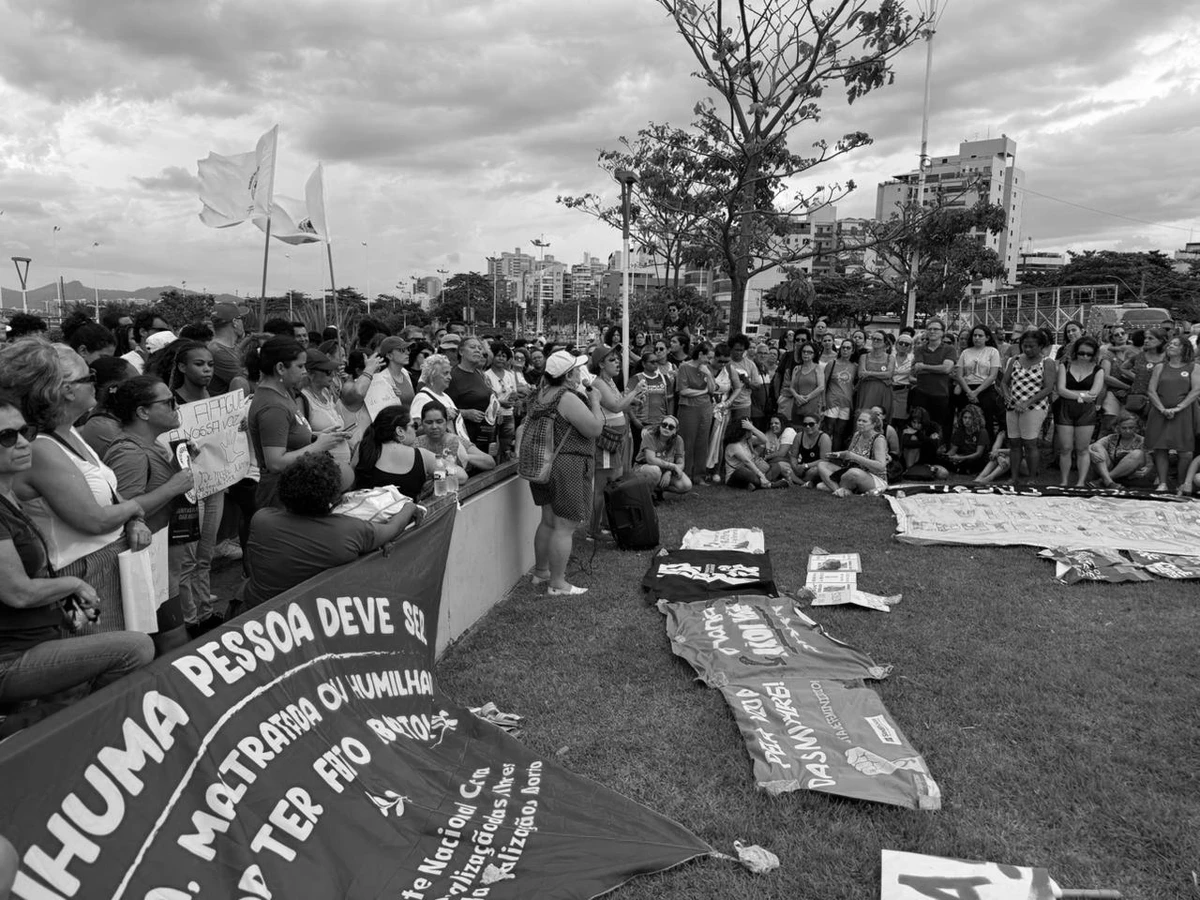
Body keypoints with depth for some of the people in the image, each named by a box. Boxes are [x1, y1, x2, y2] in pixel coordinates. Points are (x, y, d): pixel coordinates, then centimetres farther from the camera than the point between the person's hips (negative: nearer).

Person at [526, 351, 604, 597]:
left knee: (548, 521, 21)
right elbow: (594, 429, -19)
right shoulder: (568, 398, -20)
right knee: (564, 527, -2)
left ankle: (540, 572, 33)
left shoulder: (541, 395, 9)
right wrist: (594, 401, -7)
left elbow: (526, 426, 21)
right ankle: (557, 584, 5)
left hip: (543, 464, 10)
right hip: (568, 467, -10)